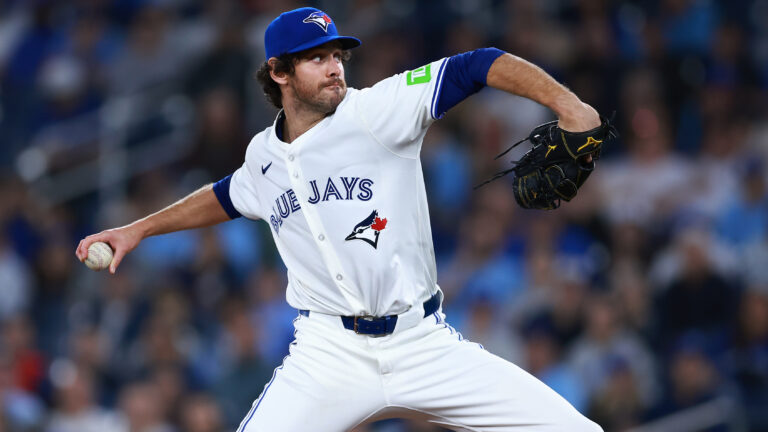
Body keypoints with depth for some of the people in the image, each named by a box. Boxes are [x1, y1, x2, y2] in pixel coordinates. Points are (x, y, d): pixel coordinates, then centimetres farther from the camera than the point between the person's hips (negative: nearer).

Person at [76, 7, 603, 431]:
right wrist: (138, 229, 34)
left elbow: (477, 65, -13)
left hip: (425, 342, -2)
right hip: (331, 355, 2)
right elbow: (227, 197, 33)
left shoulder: (377, 111, -5)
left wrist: (566, 103, -26)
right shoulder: (264, 155, 9)